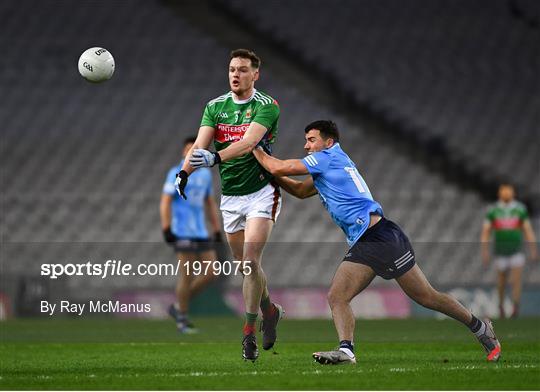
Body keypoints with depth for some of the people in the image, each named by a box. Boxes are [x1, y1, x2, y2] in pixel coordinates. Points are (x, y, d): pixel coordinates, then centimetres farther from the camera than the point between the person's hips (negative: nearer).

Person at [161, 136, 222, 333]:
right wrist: (166, 228, -19)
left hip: (201, 232, 7)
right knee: (187, 275, -7)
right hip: (182, 233, -7)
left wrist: (217, 229, 18)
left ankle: (178, 307, 13)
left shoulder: (205, 174, 15)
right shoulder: (176, 174, -4)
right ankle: (182, 319, 5)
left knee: (212, 272, 0)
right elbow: (165, 202, -10)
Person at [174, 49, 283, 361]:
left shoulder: (267, 106, -11)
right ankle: (270, 310, 36)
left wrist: (215, 158, -44)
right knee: (245, 265, 12)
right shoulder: (215, 106, 4)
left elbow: (248, 143, -27)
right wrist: (185, 172, -30)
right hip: (230, 197, 5)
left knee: (250, 261, -16)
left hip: (261, 192, -5)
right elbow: (201, 144, -10)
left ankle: (250, 332, -8)